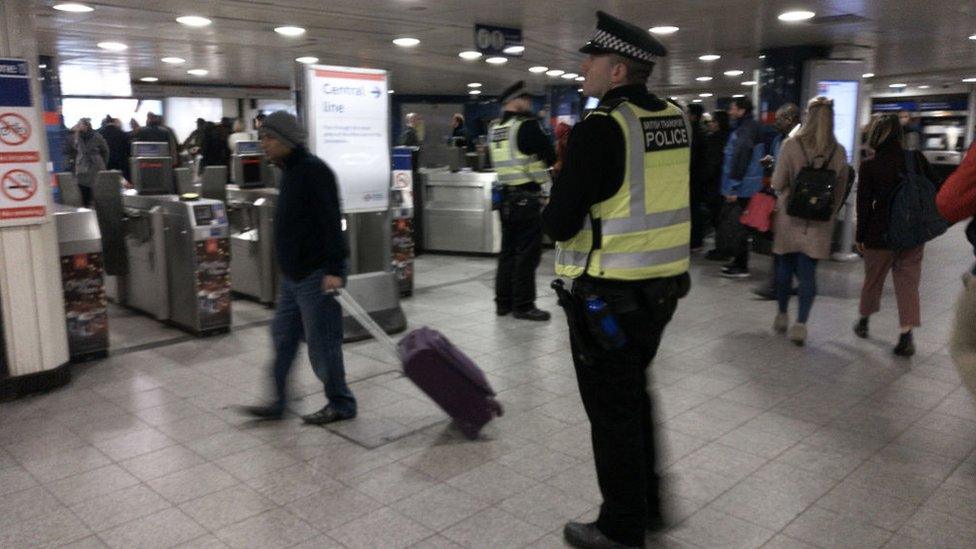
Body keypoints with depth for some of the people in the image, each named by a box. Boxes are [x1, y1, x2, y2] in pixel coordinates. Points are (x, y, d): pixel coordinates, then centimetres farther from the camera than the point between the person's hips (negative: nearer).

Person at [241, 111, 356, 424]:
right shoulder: (290, 171, 14)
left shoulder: (313, 170, -16)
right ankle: (278, 403, 25)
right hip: (293, 274, 10)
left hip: (316, 275, -10)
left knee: (321, 343, 0)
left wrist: (334, 269, -28)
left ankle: (341, 404, 15)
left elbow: (331, 222, -23)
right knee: (283, 336, 14)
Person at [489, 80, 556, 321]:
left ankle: (503, 302, 20)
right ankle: (523, 305, 2)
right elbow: (551, 157, -12)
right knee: (528, 253, -2)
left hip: (506, 195, 8)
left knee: (508, 251, 15)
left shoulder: (494, 129, 9)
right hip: (527, 197, -8)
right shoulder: (526, 125, -13)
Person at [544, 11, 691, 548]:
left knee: (611, 412, 6)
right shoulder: (676, 120, 5)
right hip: (662, 286, 8)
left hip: (608, 294, -8)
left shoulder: (599, 128, -19)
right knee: (634, 396, 24)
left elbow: (560, 224, -19)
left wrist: (556, 211, 3)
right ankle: (647, 504, 39)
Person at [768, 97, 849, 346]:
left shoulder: (791, 145, -12)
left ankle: (782, 316, 26)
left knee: (785, 266, 14)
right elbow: (841, 191, 6)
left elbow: (778, 183, -10)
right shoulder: (839, 151, -2)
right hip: (819, 223, 1)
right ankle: (800, 324, 1)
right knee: (808, 272, 5)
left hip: (790, 217, -1)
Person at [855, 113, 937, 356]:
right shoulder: (916, 158, -4)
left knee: (873, 279, 16)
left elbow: (864, 204, -8)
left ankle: (864, 320, 33)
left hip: (880, 234, -2)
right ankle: (906, 334, 0)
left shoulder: (869, 165, -10)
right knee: (908, 282, 7)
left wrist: (860, 236, 0)